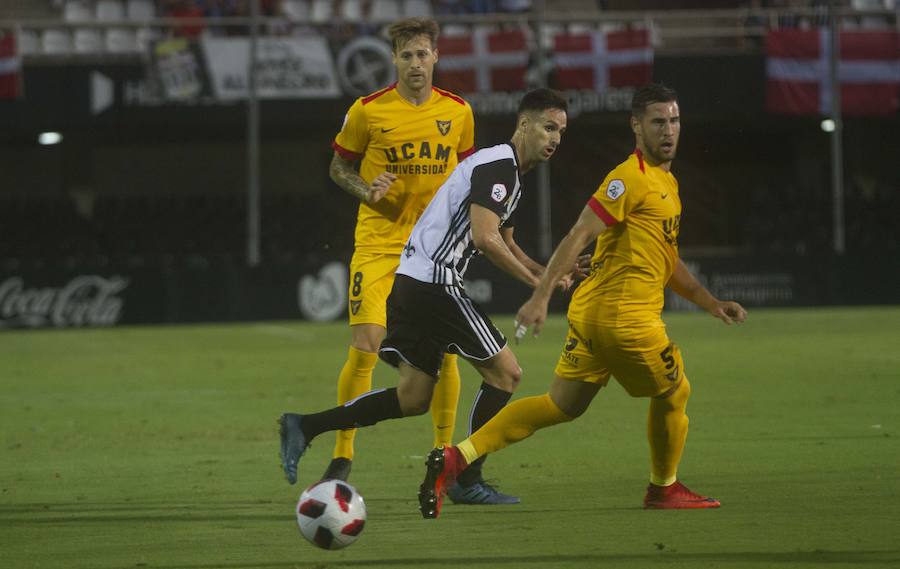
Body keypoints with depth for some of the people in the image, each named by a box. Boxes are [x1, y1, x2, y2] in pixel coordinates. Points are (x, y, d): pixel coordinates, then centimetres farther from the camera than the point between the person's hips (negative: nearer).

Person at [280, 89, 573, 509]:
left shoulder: (509, 174, 22)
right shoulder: (499, 165, -11)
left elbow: (505, 245, 29)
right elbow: (484, 238, -20)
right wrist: (536, 281, -12)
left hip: (411, 282, 10)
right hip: (433, 282, -10)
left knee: (413, 399, 10)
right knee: (505, 372, -3)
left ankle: (304, 427, 6)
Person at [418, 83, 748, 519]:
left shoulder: (667, 183, 20)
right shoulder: (632, 178, -12)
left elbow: (667, 261, 29)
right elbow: (578, 236, -19)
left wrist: (711, 303, 24)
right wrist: (541, 297, -25)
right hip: (623, 315, -9)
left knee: (560, 406, 9)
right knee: (674, 392, 11)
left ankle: (456, 458, 0)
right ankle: (664, 489, 31)